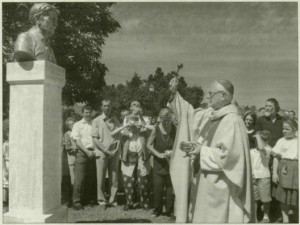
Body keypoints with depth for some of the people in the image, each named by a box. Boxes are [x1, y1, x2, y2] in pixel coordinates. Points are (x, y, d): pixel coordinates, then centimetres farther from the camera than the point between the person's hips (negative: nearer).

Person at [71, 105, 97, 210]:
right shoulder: (77, 125, 9)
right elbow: (77, 141, 1)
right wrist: (87, 151, -10)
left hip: (93, 153, 3)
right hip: (82, 153, -3)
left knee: (92, 177, 4)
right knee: (79, 177, -7)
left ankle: (91, 199, 15)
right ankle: (77, 201, -2)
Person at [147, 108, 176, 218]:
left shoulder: (175, 129, -4)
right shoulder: (156, 130, -6)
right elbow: (148, 145, -1)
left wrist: (173, 151, -14)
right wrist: (158, 154, -13)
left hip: (172, 162, 0)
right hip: (159, 163, 0)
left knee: (171, 186, 2)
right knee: (158, 187, 2)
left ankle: (170, 210, 16)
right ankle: (157, 209, 18)